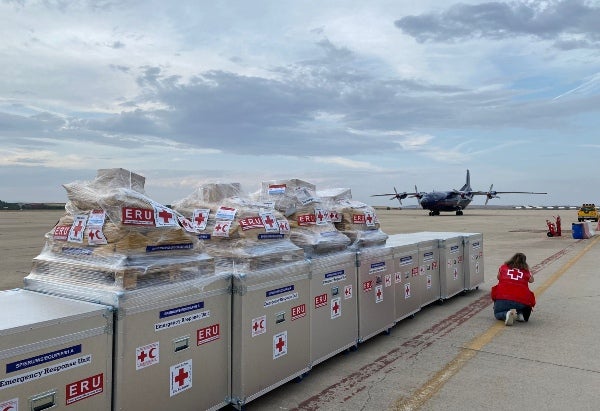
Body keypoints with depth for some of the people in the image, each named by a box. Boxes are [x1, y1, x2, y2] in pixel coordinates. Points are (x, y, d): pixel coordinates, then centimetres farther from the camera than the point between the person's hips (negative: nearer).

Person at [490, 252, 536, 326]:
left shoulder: (503, 267, 16)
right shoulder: (526, 271, 15)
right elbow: (531, 280, 36)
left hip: (503, 298, -2)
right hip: (521, 301, 2)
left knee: (497, 313, 21)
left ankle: (507, 314, -11)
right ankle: (520, 313, 2)